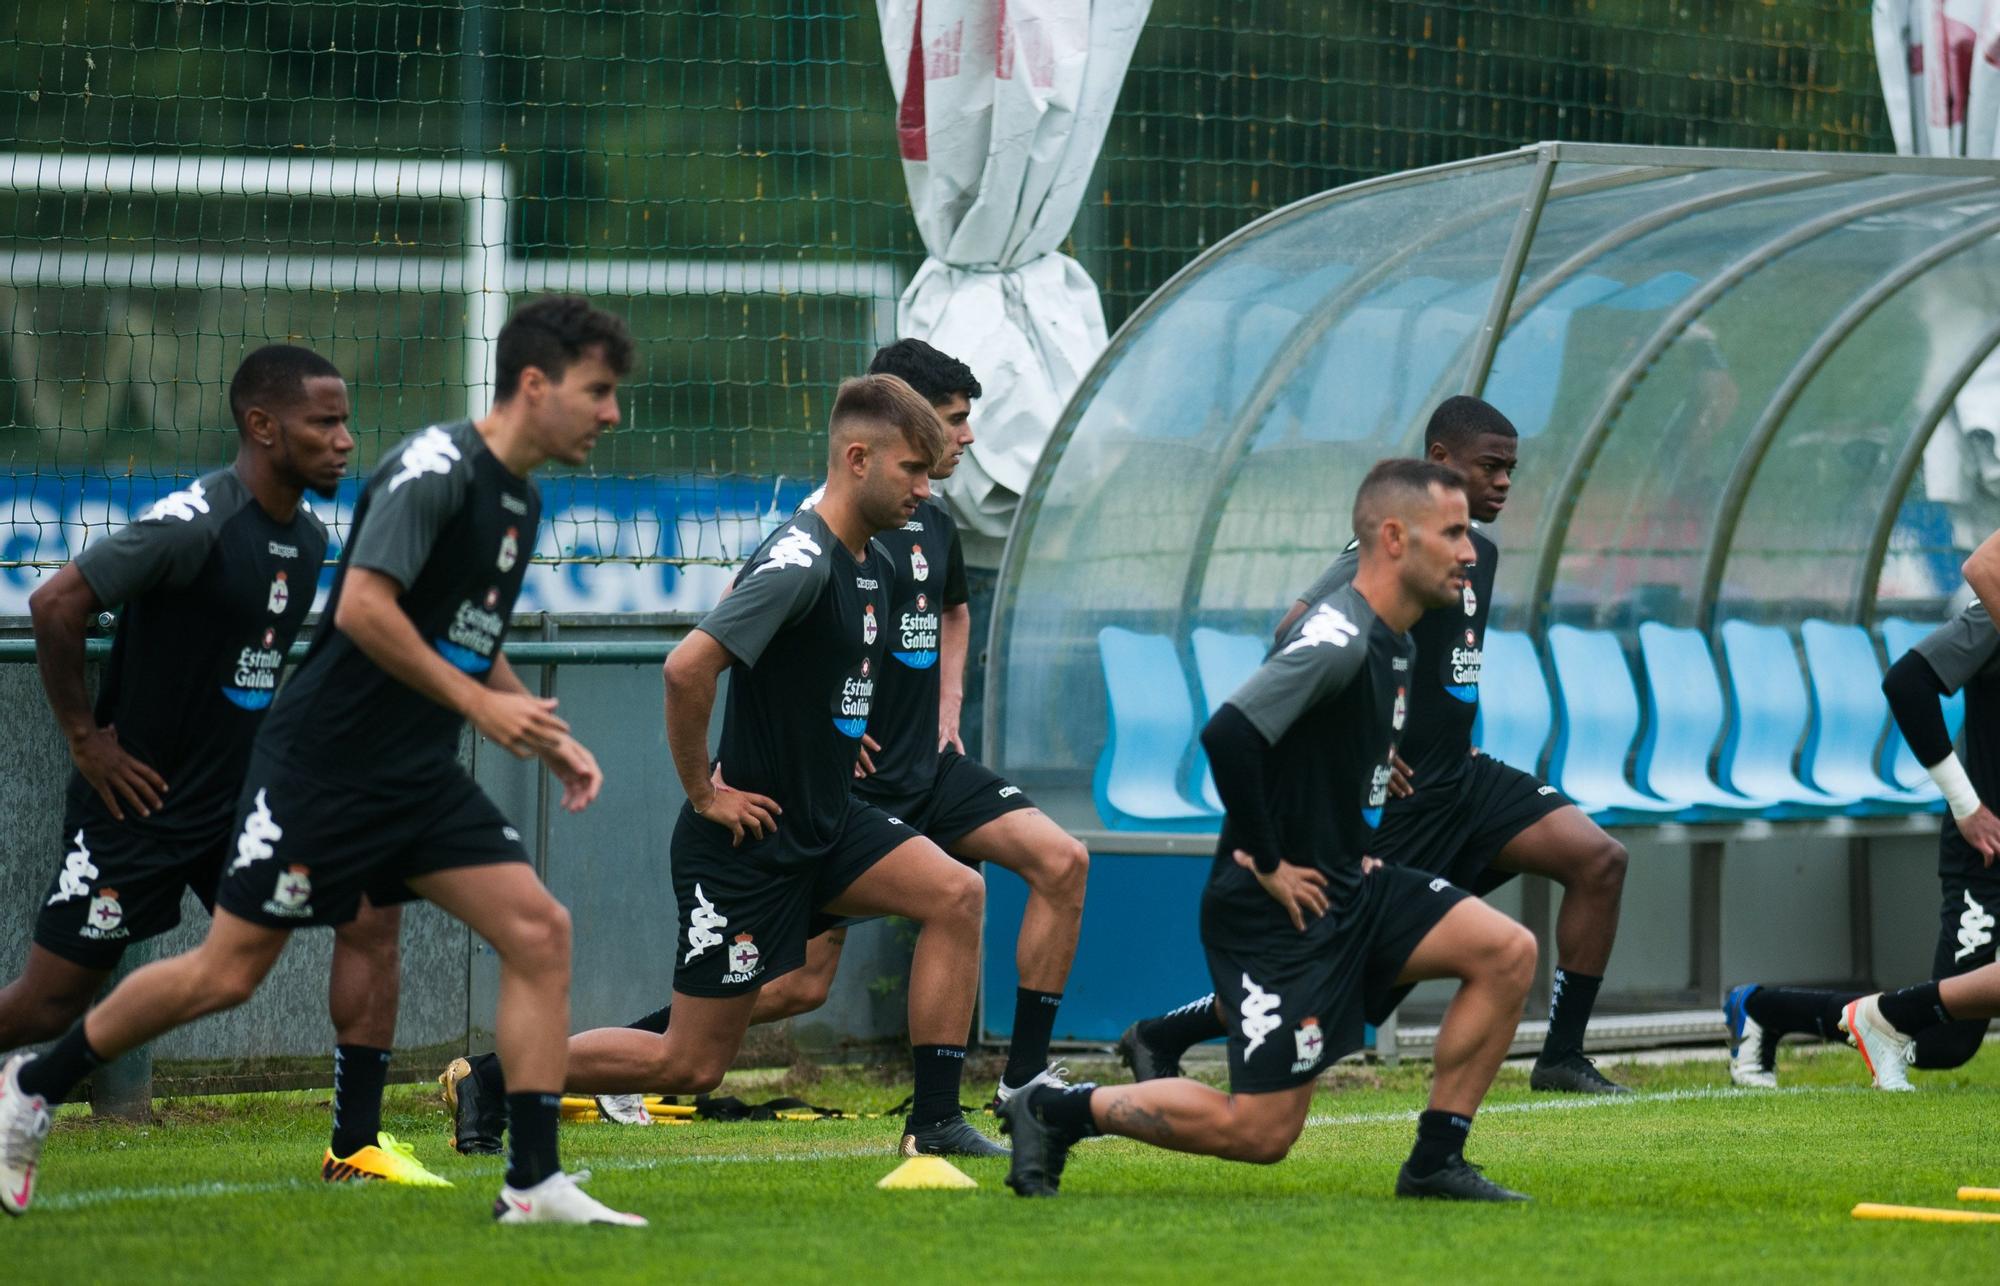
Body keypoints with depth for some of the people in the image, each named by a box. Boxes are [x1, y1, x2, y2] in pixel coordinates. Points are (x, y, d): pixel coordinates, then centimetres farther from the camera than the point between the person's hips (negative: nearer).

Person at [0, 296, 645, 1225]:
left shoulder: (521, 500, 12)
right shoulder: (437, 468, -17)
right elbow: (365, 607, -27)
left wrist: (548, 740, 15)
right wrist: (479, 703, -25)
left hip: (421, 781, 8)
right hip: (320, 762, -8)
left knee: (539, 932, -7)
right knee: (229, 972, -1)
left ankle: (534, 1183, -6)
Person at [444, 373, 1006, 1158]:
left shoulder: (872, 562, 7)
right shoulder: (801, 561, -23)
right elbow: (688, 667, -32)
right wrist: (703, 792, -21)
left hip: (827, 824, 9)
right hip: (747, 838, -9)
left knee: (957, 895, -10)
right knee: (691, 1064, -3)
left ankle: (935, 1123, -5)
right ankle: (485, 1078, 14)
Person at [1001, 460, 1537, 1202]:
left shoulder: (1395, 646, 11)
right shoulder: (1338, 640, -20)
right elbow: (1229, 734, -31)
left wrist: (1350, 853, 15)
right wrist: (1267, 865, -21)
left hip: (1348, 890, 9)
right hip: (1274, 912, -9)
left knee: (1508, 953, -5)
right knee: (1261, 1130, -7)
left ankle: (1436, 1163, 1)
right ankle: (1057, 1112, 9)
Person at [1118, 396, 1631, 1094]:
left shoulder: (1480, 553, 13)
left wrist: (1456, 741, 17)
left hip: (1462, 777, 8)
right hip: (1395, 795, -8)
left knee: (1599, 860, -7)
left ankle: (1562, 1056, -1)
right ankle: (1159, 1038, 13)